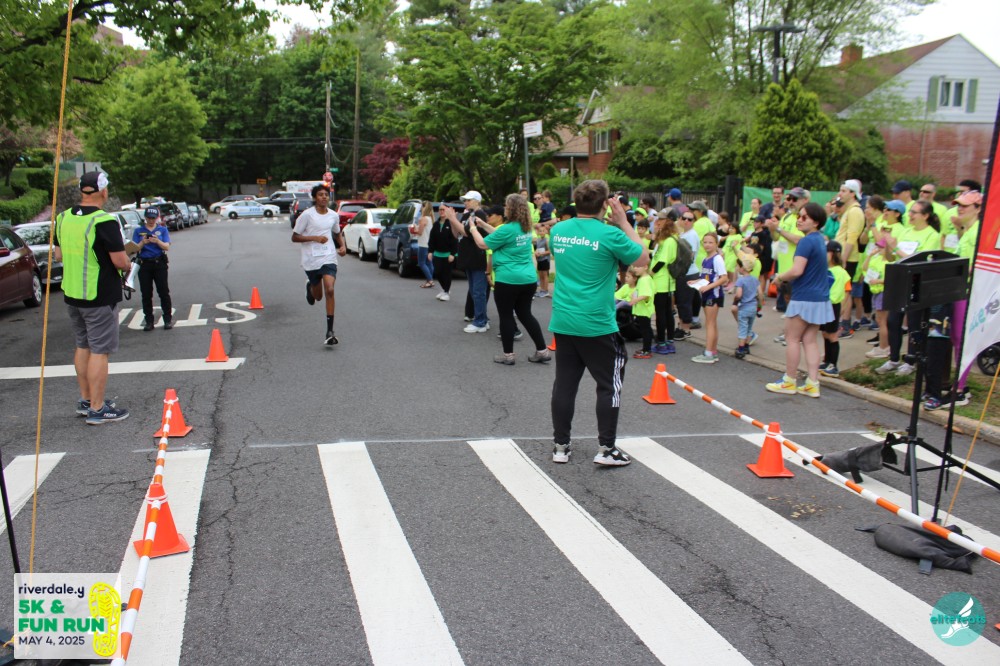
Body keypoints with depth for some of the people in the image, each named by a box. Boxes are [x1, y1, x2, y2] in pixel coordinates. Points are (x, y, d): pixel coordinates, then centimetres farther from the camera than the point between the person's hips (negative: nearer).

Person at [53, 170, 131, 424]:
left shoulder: (63, 219, 4)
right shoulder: (104, 222, -19)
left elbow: (59, 255, 14)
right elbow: (120, 261, -20)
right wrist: (128, 264, 1)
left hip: (71, 295, 8)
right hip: (99, 298, -7)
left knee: (82, 347, 18)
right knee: (99, 351, -1)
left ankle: (86, 401, 28)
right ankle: (97, 409, 4)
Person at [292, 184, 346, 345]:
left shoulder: (334, 216, 7)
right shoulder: (307, 215, -7)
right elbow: (294, 237, -5)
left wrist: (343, 246, 7)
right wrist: (315, 238, -17)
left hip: (329, 258, 2)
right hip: (311, 260, -2)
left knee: (329, 290, -17)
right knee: (318, 296, 10)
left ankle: (329, 332, -13)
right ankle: (309, 286, 50)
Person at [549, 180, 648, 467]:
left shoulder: (558, 230, 2)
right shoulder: (610, 234, -14)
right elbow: (643, 259, 0)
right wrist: (624, 222, 3)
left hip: (563, 322, 5)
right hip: (597, 325, -5)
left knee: (564, 385, 11)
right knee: (609, 385, 8)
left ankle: (560, 446, 17)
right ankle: (606, 448, 11)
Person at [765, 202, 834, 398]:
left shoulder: (807, 241, -17)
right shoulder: (819, 239, 11)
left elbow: (797, 271, -24)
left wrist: (780, 276, -7)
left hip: (804, 299, -9)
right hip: (820, 299, 9)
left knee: (792, 338, 3)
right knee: (810, 340, 10)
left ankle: (789, 382, 11)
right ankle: (812, 384, 7)